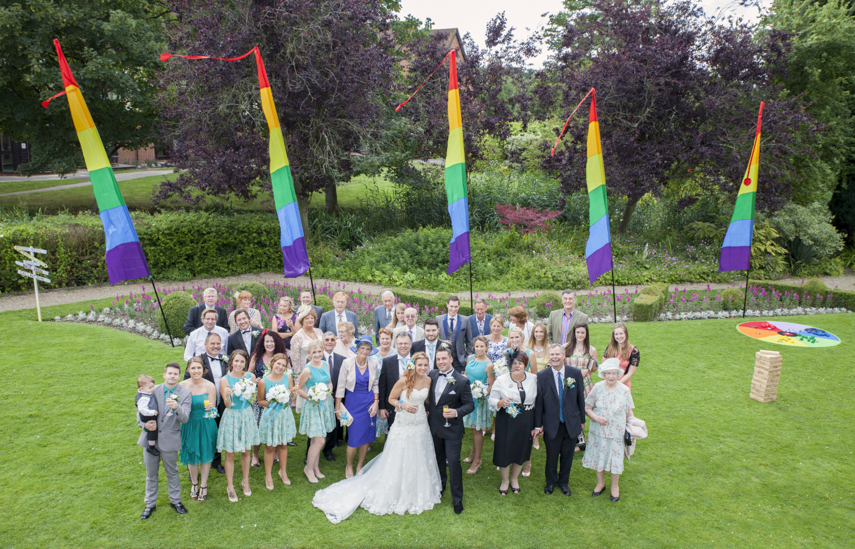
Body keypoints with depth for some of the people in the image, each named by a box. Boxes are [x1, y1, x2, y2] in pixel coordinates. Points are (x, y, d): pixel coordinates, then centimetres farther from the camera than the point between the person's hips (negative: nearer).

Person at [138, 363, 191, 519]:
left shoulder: (184, 393, -6)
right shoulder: (153, 390, 1)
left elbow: (185, 418, -15)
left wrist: (177, 407, -36)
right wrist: (145, 424, -15)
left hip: (170, 440, -2)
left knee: (172, 472, 12)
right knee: (151, 473, 15)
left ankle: (175, 501, 32)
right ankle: (150, 504, 31)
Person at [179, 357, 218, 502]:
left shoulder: (209, 386, -13)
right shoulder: (182, 385, -7)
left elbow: (212, 408, -12)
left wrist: (210, 408, -33)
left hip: (205, 425, -2)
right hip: (189, 425, 2)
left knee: (205, 456, 11)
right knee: (191, 456, 15)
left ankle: (203, 485, 31)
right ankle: (194, 483, 40)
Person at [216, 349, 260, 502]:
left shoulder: (250, 376, -3)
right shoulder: (225, 380, -11)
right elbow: (228, 405, -11)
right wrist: (228, 395, -31)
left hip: (246, 416, 3)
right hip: (231, 417, -3)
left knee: (246, 451, 15)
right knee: (230, 454, 5)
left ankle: (245, 482, 33)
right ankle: (230, 487, 21)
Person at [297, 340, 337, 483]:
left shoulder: (326, 365, 1)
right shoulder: (307, 370, -17)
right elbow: (298, 389, -9)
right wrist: (311, 398, -19)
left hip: (326, 404, 6)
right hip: (313, 406, -6)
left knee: (317, 439, 15)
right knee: (319, 441, -6)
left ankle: (315, 467, 30)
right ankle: (308, 468, 15)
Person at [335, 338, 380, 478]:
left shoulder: (373, 364, -1)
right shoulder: (348, 363, -9)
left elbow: (375, 385, 8)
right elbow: (340, 386, -5)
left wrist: (376, 402, -2)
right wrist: (338, 408, -4)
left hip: (369, 402, 3)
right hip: (352, 402, -3)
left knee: (366, 435, 8)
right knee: (354, 436, -3)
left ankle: (360, 465, 27)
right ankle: (349, 465, 21)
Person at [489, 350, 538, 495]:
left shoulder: (534, 379, -3)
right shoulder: (501, 380, -7)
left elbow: (538, 402, 1)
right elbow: (492, 400, -4)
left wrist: (537, 424, 1)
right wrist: (501, 403, -27)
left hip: (526, 422, 2)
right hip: (506, 421, -2)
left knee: (521, 450, 15)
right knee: (504, 450, 6)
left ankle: (514, 479, 40)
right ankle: (505, 480, 33)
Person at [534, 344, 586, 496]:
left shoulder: (575, 373, -6)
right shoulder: (542, 375, -9)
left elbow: (580, 398, 2)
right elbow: (539, 402, -5)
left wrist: (582, 420, 6)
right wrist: (538, 425, -3)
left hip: (572, 423, 1)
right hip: (552, 424, -1)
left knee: (567, 455, 15)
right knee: (551, 455, 13)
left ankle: (563, 482, 38)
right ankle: (551, 482, 36)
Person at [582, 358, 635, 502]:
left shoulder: (625, 390, -10)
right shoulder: (597, 388, -9)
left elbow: (629, 413, -1)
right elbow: (587, 408, -3)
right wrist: (595, 417, -19)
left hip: (616, 432, -1)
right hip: (598, 430, 1)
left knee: (615, 459, 11)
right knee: (598, 457, 15)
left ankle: (615, 486, 35)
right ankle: (600, 483, 39)